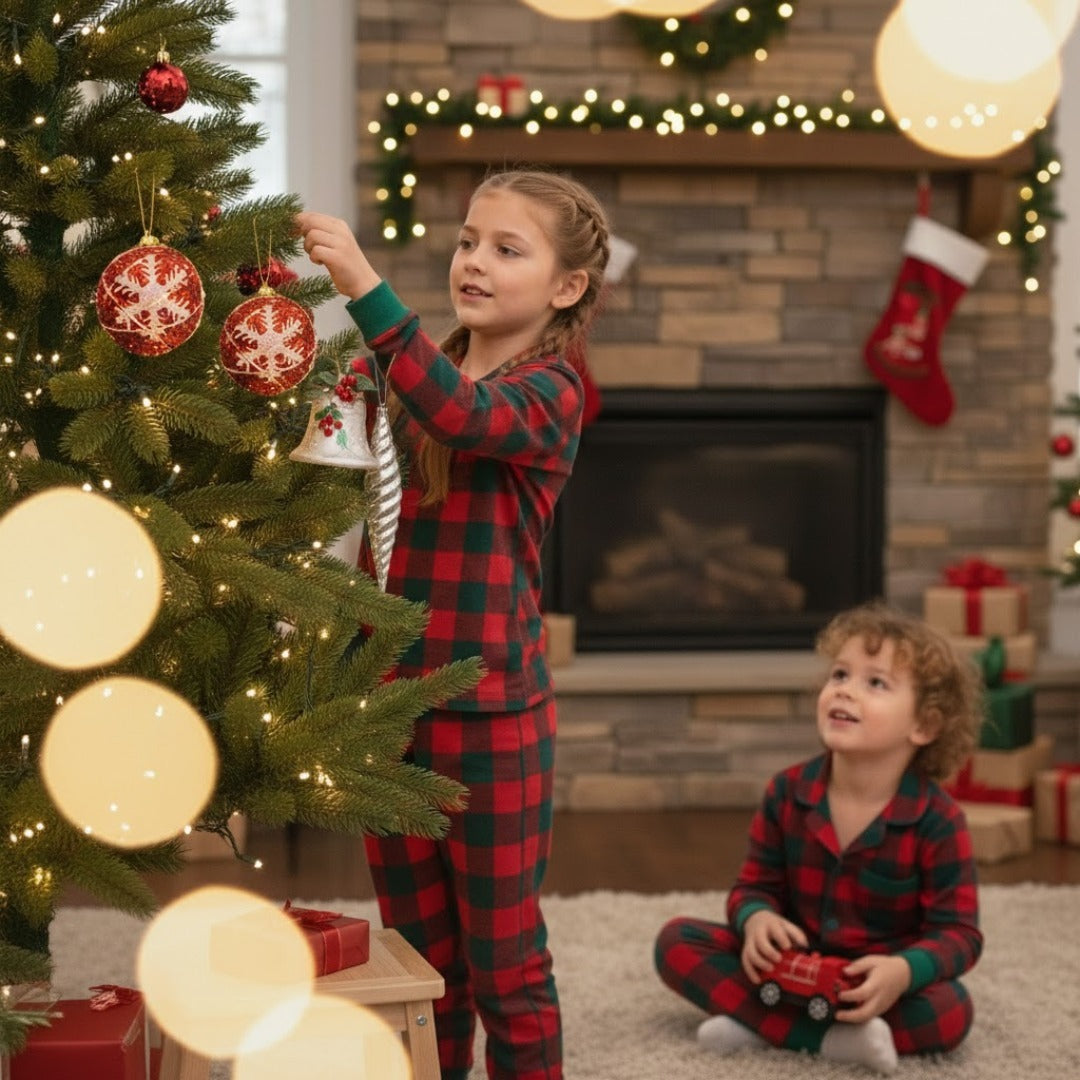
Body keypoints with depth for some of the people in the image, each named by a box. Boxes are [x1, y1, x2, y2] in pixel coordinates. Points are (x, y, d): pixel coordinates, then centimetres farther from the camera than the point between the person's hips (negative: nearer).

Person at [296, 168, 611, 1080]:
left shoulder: (548, 393, -9)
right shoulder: (409, 380, 10)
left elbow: (465, 415, -30)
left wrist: (364, 285, -36)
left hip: (492, 713, -6)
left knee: (503, 959, 4)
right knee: (419, 954, 17)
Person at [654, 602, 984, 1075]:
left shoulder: (937, 821, -15)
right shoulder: (787, 792, -5)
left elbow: (957, 931, -14)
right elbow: (756, 884, 4)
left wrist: (904, 971, -35)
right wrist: (756, 919, -22)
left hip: (871, 982, -3)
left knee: (949, 1011, -34)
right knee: (677, 941, -14)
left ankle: (758, 1023, -29)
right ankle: (831, 1038, -29)